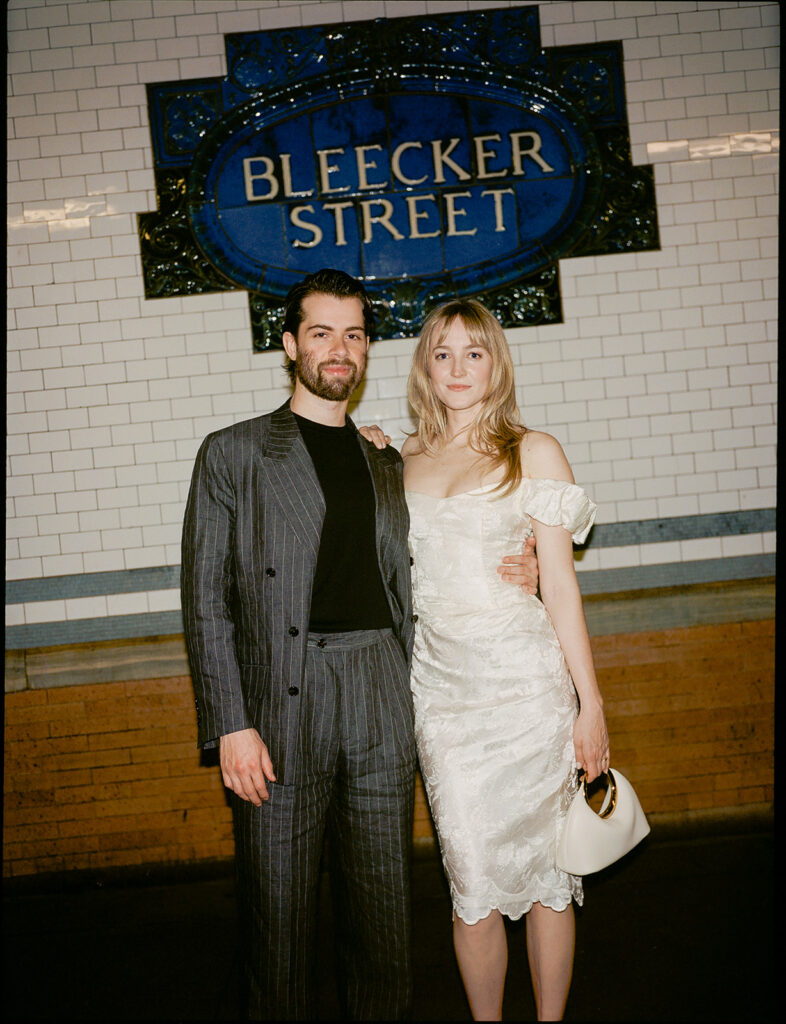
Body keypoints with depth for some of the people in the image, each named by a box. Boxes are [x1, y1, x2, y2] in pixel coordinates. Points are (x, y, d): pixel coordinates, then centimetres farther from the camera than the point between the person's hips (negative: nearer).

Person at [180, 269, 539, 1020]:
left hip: (383, 706, 4)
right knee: (279, 913, 4)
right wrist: (230, 726, -10)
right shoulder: (232, 453, 4)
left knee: (383, 908, 11)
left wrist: (508, 579, 5)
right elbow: (206, 600, -2)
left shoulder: (386, 464, 16)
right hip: (282, 706, -3)